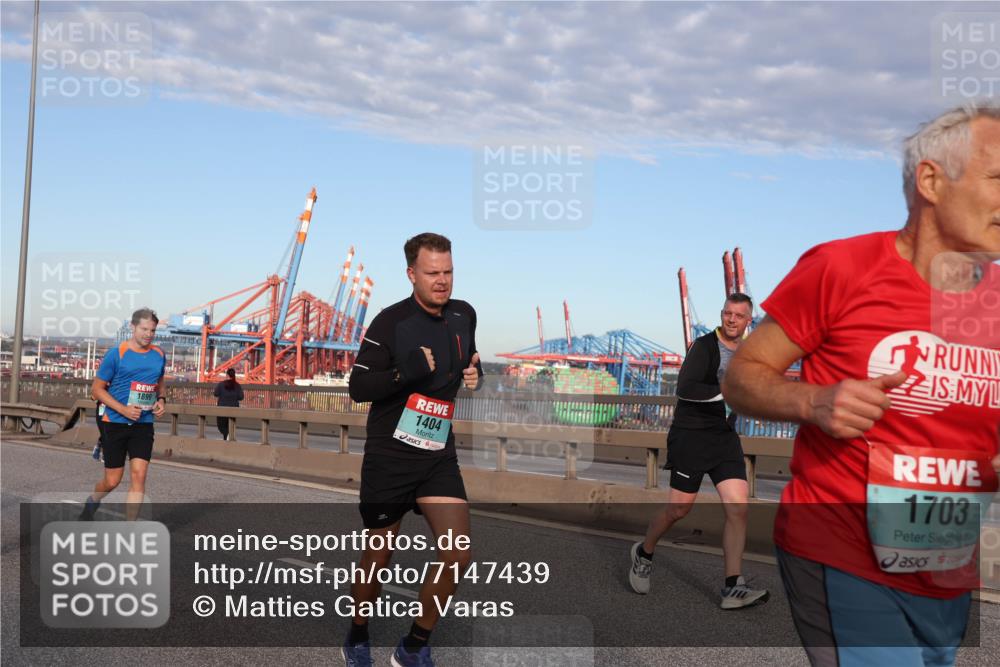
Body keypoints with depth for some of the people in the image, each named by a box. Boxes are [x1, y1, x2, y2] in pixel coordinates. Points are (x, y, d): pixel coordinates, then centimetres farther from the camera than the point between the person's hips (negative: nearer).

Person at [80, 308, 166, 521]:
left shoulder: (159, 355, 6)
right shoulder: (116, 354, -8)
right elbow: (97, 388, -6)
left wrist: (161, 400, 2)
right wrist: (124, 410, -17)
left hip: (144, 425, 3)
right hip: (116, 423, -3)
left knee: (138, 475, -9)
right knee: (112, 480, 5)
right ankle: (92, 502, 40)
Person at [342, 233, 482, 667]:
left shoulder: (464, 315, 4)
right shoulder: (390, 322, -13)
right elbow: (358, 387, -14)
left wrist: (474, 372, 0)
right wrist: (407, 371, -28)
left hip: (439, 455, 4)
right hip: (390, 455, -4)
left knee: (458, 555, -8)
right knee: (378, 558, 8)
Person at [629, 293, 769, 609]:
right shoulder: (704, 345, -11)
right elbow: (685, 388, -23)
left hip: (725, 437, 6)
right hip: (691, 436, -6)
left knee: (738, 508, -6)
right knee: (680, 508, -1)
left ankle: (732, 588, -1)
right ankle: (643, 553, 26)